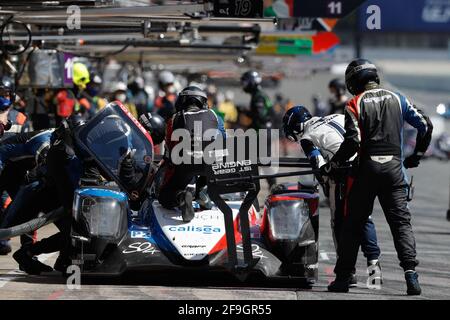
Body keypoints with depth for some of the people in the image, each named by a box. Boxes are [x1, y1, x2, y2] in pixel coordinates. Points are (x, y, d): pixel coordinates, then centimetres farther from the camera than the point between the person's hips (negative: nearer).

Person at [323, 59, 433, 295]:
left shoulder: (355, 105, -1)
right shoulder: (397, 99, 10)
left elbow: (352, 142, -12)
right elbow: (425, 125, 11)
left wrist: (332, 165, -2)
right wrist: (417, 155, 24)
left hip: (367, 167, -2)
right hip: (394, 167, 2)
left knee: (353, 223, 7)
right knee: (401, 221, 2)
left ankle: (342, 277, 8)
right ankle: (411, 272, -15)